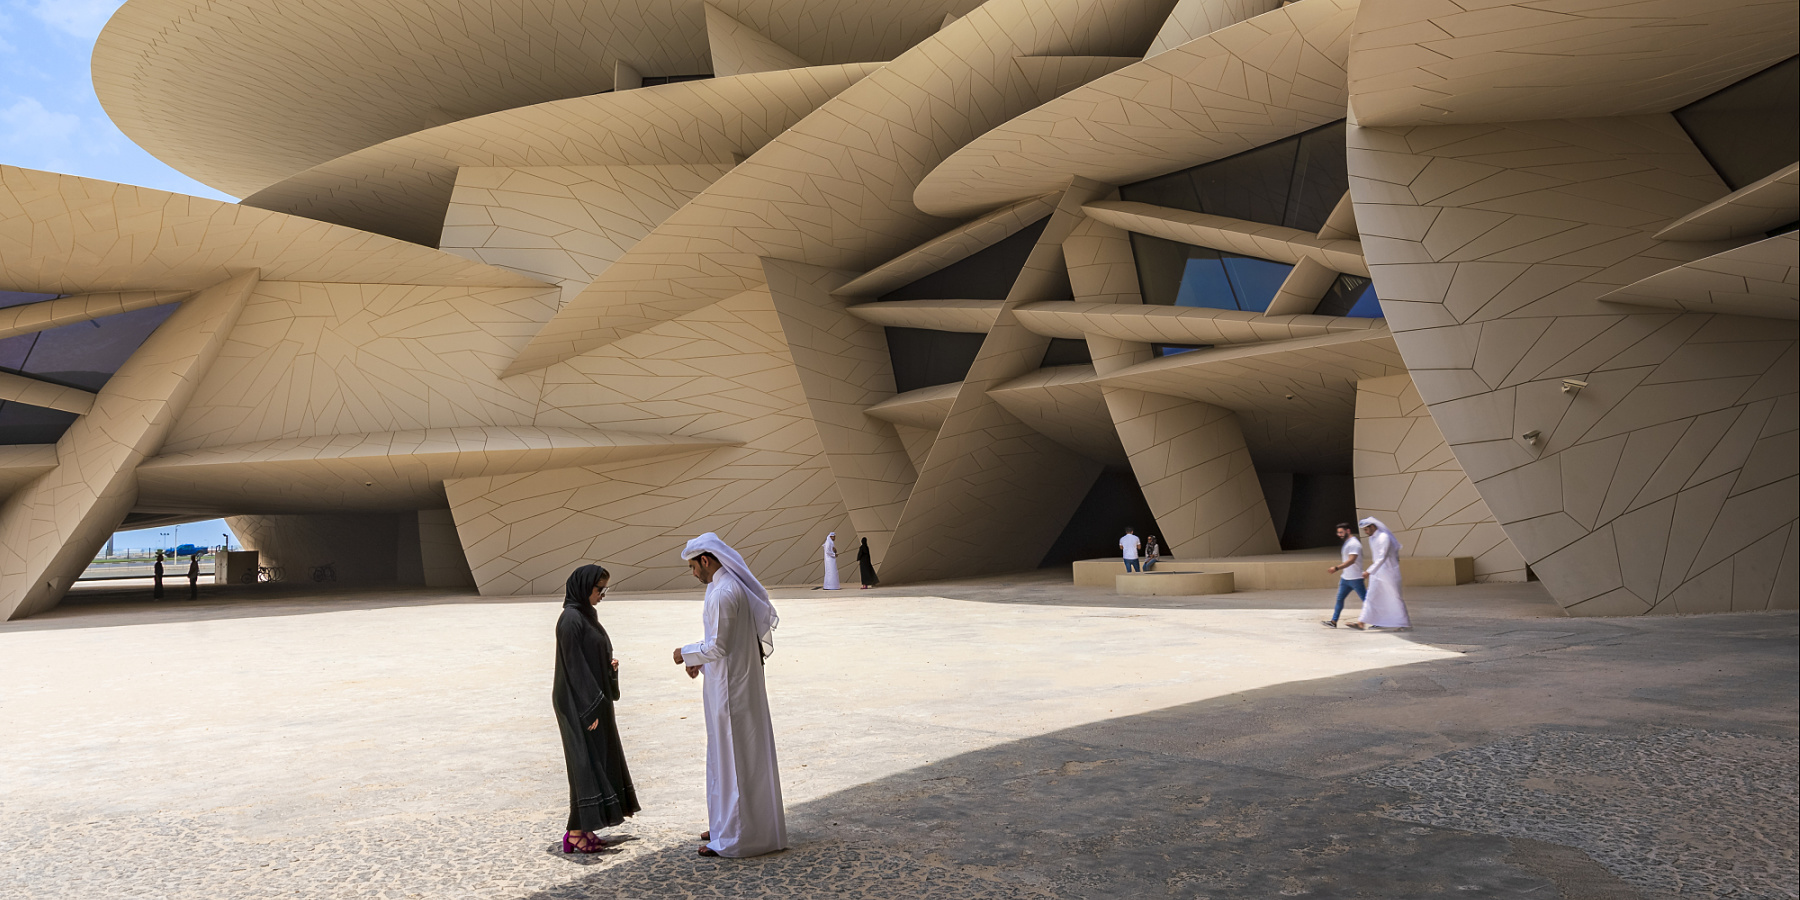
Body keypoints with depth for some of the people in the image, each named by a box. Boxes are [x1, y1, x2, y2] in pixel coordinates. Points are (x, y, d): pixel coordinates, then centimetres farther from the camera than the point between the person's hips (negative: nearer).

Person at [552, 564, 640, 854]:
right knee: (586, 763, -4)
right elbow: (573, 666, -21)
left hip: (592, 700, 10)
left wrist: (609, 665, 1)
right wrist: (591, 708, -21)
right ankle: (575, 833, 3)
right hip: (579, 703, -10)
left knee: (598, 762, 12)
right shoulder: (571, 618, -17)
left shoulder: (585, 615, 12)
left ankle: (582, 829, 18)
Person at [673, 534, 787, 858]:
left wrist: (687, 653, -7)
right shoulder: (736, 586, 10)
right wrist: (699, 659, 14)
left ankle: (734, 837, 8)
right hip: (742, 679, 10)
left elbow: (718, 646, -22)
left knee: (731, 758, -1)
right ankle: (728, 824, 30)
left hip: (728, 687, -10)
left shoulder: (722, 594, -21)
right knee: (735, 755, 18)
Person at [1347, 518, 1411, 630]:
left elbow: (1382, 558, -26)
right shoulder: (1371, 538, 9)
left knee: (1395, 598, 1)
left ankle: (1405, 623, 14)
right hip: (1377, 573, 8)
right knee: (1371, 597, 3)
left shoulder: (1384, 538, -19)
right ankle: (1361, 622, 0)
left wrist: (1369, 571, -30)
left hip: (1388, 572, -8)